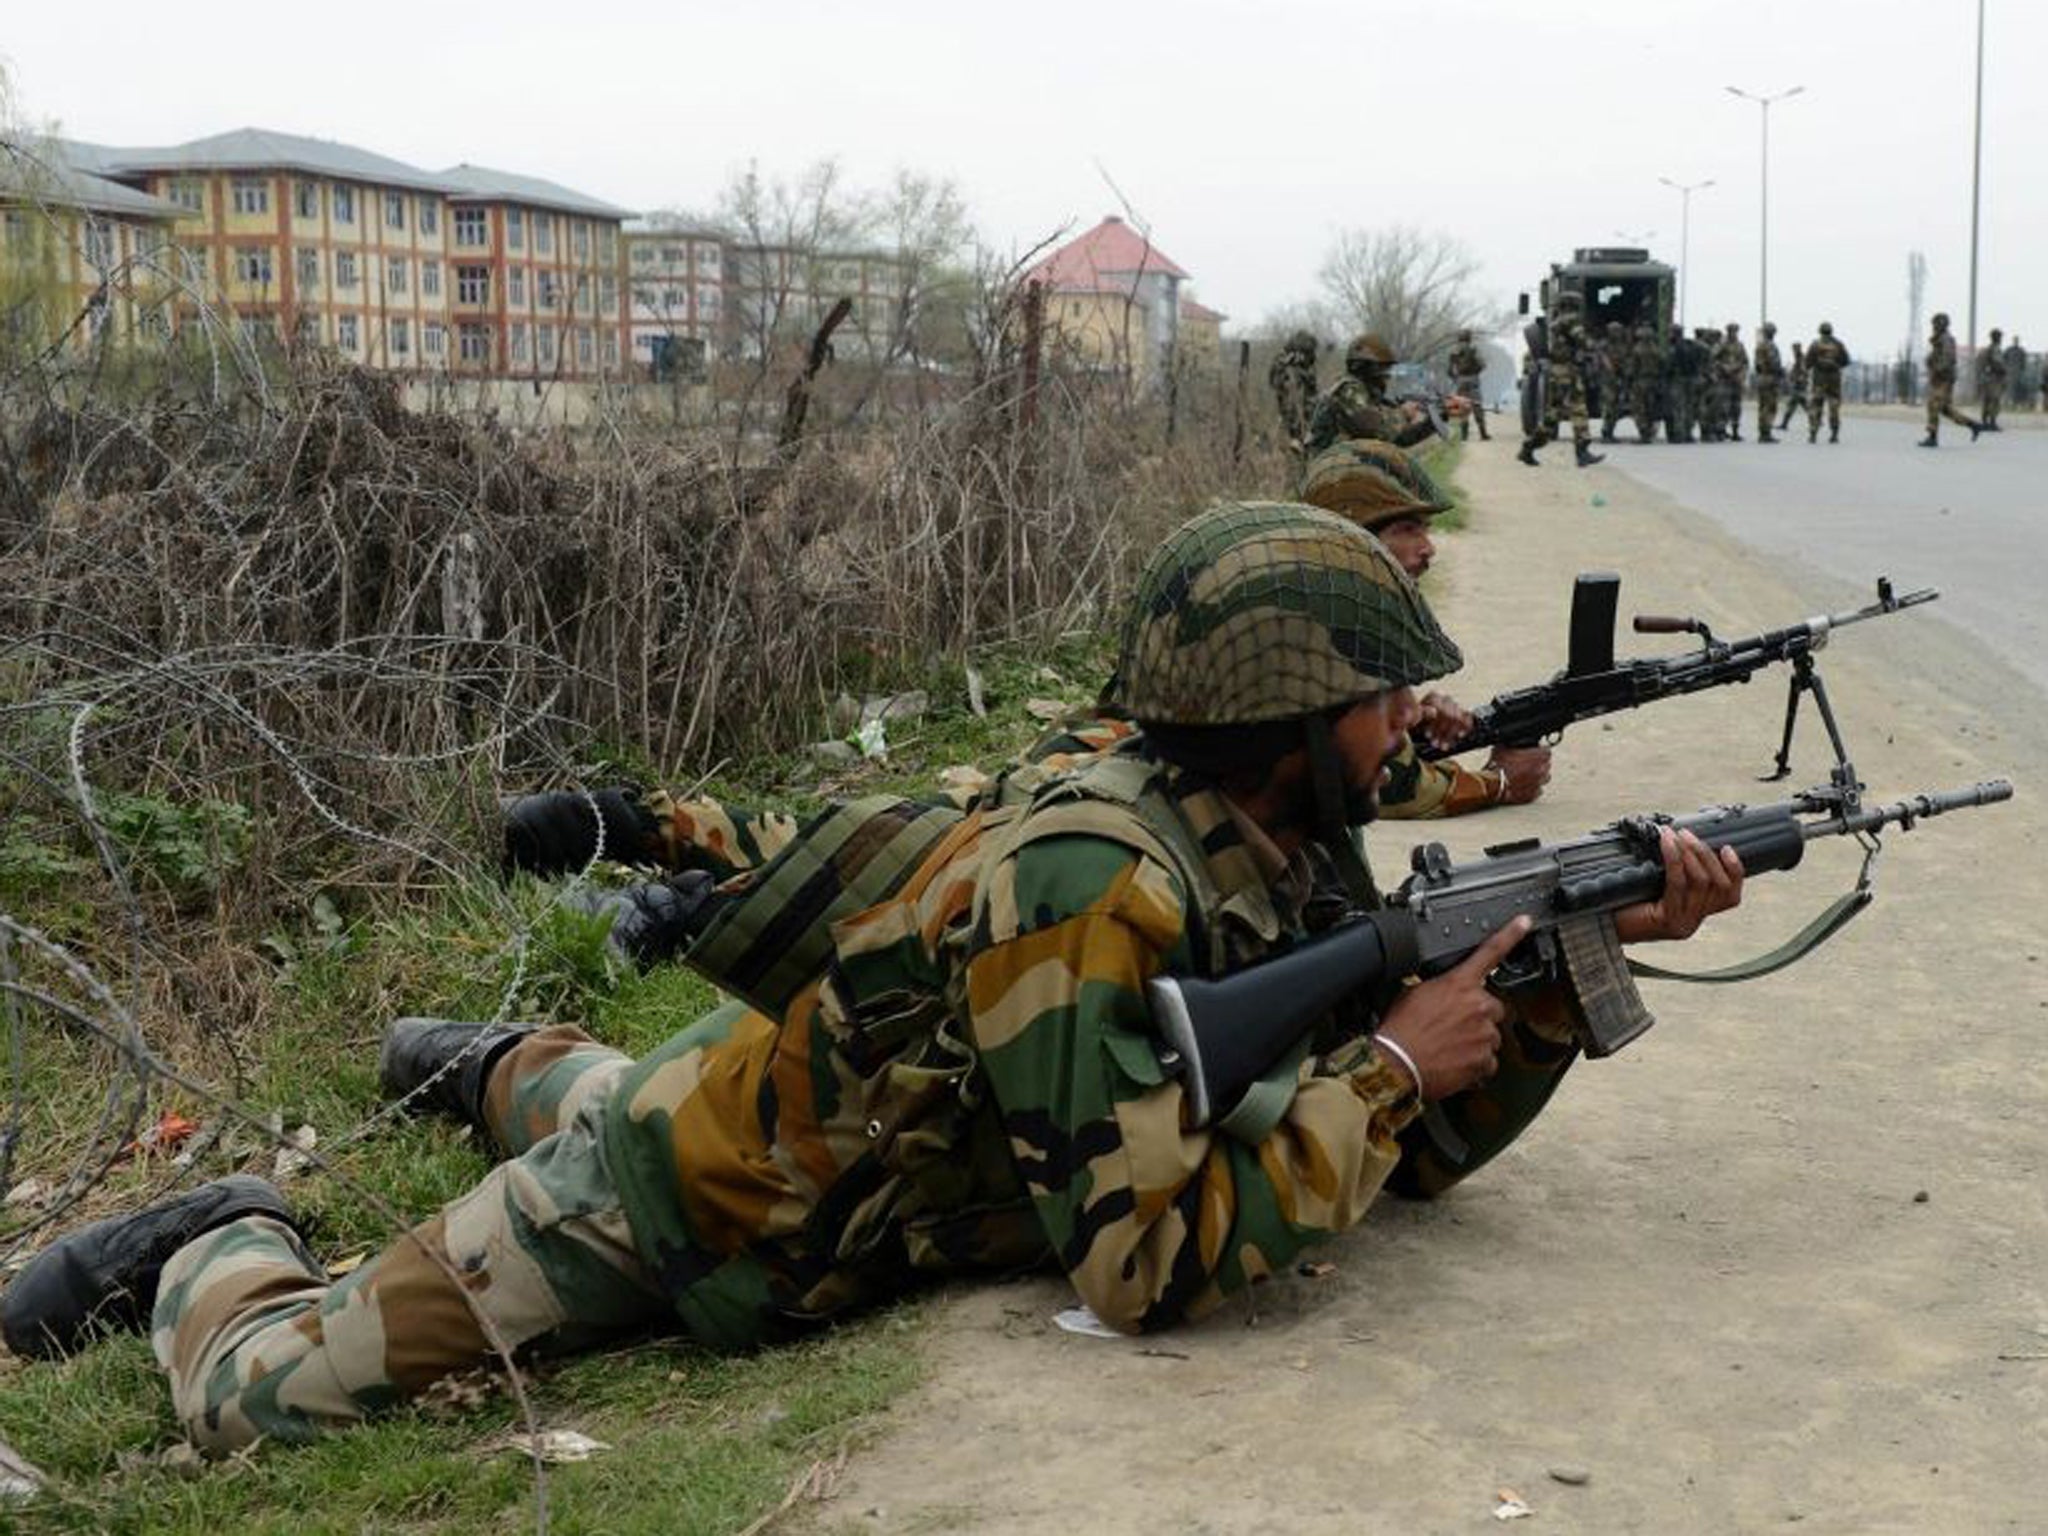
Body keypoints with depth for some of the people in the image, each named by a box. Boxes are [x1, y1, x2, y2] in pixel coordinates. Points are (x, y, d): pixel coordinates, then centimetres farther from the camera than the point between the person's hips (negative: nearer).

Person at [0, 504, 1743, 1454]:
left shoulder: (1300, 862, -9)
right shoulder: (1092, 883, -36)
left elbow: (1420, 1153, -6)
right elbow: (1149, 1260, -40)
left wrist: (1586, 944, -17)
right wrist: (1390, 1062, -34)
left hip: (841, 1116, 8)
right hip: (705, 1203, -7)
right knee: (267, 1388, 2)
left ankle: (512, 1066, 57)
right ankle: (224, 1251, 28)